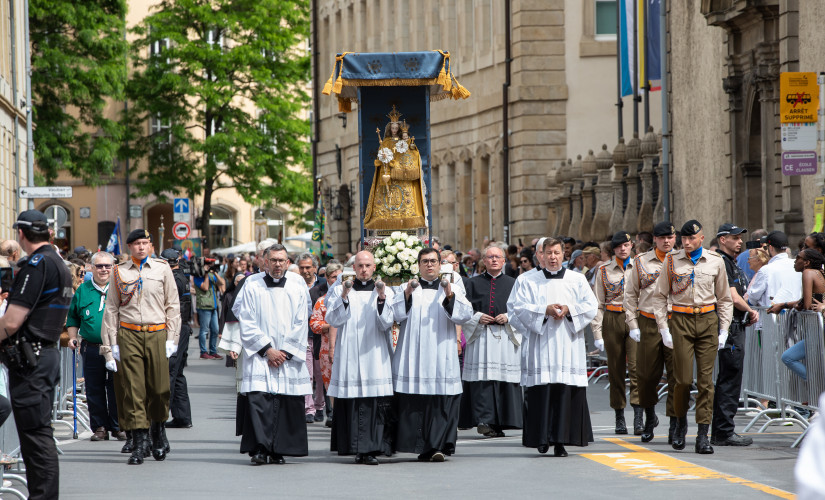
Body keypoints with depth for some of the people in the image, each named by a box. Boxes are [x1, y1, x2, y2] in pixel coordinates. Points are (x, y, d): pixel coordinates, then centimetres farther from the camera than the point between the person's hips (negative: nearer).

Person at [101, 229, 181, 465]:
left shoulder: (162, 269, 8)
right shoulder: (119, 272, 8)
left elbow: (173, 305, 8)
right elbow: (111, 309, 9)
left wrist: (172, 339, 0)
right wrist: (111, 344, 3)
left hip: (157, 334, 0)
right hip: (129, 336, 0)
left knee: (159, 388, 1)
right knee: (133, 389, -5)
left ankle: (159, 430, 26)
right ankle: (140, 441, -3)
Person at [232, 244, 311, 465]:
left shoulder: (298, 289, 9)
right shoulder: (252, 285, 4)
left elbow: (300, 326, 6)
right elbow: (247, 323, -1)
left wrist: (285, 352, -5)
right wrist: (267, 349, -8)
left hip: (289, 357, 2)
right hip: (259, 356, -2)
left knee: (287, 403, -1)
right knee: (257, 399, -15)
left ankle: (278, 451, 5)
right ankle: (259, 449, -16)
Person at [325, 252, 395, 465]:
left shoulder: (385, 292, 10)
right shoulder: (340, 291, 10)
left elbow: (386, 323, -1)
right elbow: (333, 320, -1)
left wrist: (381, 299, -14)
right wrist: (344, 297, -13)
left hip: (375, 355, 0)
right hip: (349, 357, 0)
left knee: (375, 404, -8)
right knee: (351, 404, -4)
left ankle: (370, 449, -8)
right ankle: (355, 446, 1)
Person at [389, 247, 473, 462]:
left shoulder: (453, 289, 13)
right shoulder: (407, 288, 14)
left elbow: (465, 315, -1)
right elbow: (393, 314, 1)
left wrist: (450, 297, -15)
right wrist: (407, 295, -13)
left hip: (441, 358, -1)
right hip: (414, 358, 1)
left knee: (441, 402, -9)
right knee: (414, 402, -5)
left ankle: (438, 446, -10)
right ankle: (422, 447, 1)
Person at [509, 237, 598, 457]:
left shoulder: (577, 280, 12)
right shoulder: (530, 281, 10)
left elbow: (591, 306, 7)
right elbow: (518, 307, 0)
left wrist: (569, 309, -10)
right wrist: (545, 310, -11)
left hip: (568, 346, 0)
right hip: (540, 346, 0)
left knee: (566, 392, -7)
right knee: (541, 392, -6)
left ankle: (561, 440, -7)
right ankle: (542, 437, 0)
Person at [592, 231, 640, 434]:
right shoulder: (604, 271, 7)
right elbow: (598, 304, 6)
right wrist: (598, 333, -1)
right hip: (612, 321, 1)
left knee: (636, 365, -15)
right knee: (616, 370, 5)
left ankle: (638, 416, -20)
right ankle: (619, 417, 15)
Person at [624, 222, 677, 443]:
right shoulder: (642, 262, 7)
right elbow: (630, 295, 10)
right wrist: (633, 325, 2)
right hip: (648, 324, 1)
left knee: (676, 375, -4)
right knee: (647, 375, 3)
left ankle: (675, 424, 2)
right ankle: (649, 417, 25)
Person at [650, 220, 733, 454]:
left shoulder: (715, 261, 5)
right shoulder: (672, 261, 3)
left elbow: (724, 299, 11)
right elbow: (659, 296, 6)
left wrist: (724, 330, 4)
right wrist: (664, 329, -2)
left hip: (708, 321, 1)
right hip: (681, 321, -1)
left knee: (706, 380, -2)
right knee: (684, 379, -6)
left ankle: (703, 435, 0)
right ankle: (681, 423, 20)